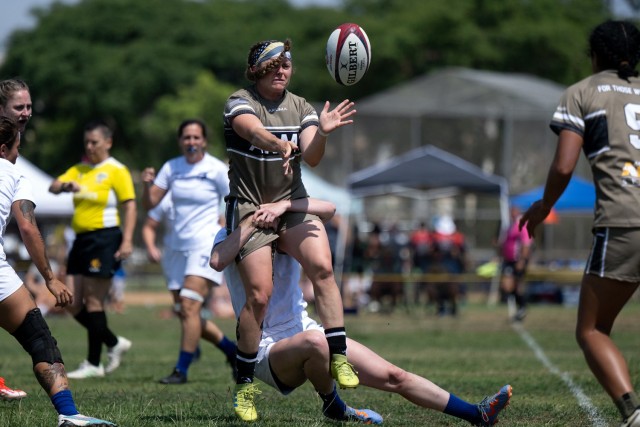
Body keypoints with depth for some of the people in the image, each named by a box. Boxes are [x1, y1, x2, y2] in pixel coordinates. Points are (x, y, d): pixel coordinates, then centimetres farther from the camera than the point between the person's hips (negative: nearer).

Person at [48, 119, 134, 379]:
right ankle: (114, 344, 21)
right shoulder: (79, 169, 15)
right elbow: (53, 187, 4)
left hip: (105, 238, -8)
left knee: (93, 302, -6)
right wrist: (66, 185, -20)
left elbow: (130, 206, -9)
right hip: (82, 239, 8)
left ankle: (93, 364, 0)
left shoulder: (116, 170, -4)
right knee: (73, 304, 6)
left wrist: (127, 241, -18)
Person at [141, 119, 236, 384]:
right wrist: (148, 185, -14)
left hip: (206, 245, -6)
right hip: (179, 247, 6)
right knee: (185, 313, 8)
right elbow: (150, 203, 3)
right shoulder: (171, 168, 7)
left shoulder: (217, 170, -6)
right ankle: (232, 350, 27)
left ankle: (181, 370, -15)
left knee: (189, 306, -18)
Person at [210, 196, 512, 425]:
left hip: (307, 331, 5)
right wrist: (252, 222, -27)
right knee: (313, 342, -40)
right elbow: (217, 261, -27)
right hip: (268, 350, -5)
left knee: (394, 376, -3)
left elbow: (327, 208, -11)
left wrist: (285, 206, -25)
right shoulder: (232, 236, -1)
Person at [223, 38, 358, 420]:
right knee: (260, 294, -14)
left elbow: (312, 158, -4)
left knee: (322, 267, -23)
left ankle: (339, 357, -19)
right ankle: (245, 383, 1)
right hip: (248, 207, -3)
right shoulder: (240, 102, -4)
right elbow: (254, 131, -27)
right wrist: (281, 145, -48)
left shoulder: (301, 108, 10)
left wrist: (322, 133, -24)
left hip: (293, 204, 4)